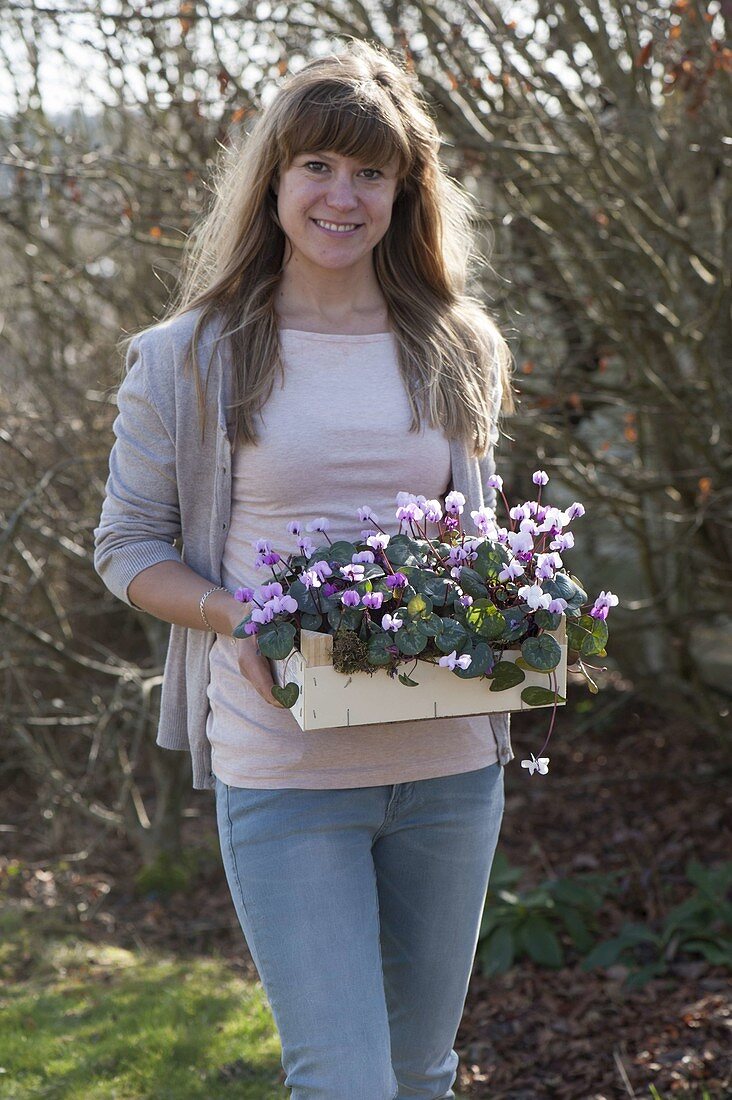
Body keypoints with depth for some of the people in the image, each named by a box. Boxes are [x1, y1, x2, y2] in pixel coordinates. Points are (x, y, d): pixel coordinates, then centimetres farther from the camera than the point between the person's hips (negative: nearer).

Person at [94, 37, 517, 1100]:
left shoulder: (458, 353, 9)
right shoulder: (191, 357, -1)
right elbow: (130, 547, 3)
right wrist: (242, 620, -15)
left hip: (450, 764, 4)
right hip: (282, 771, -4)